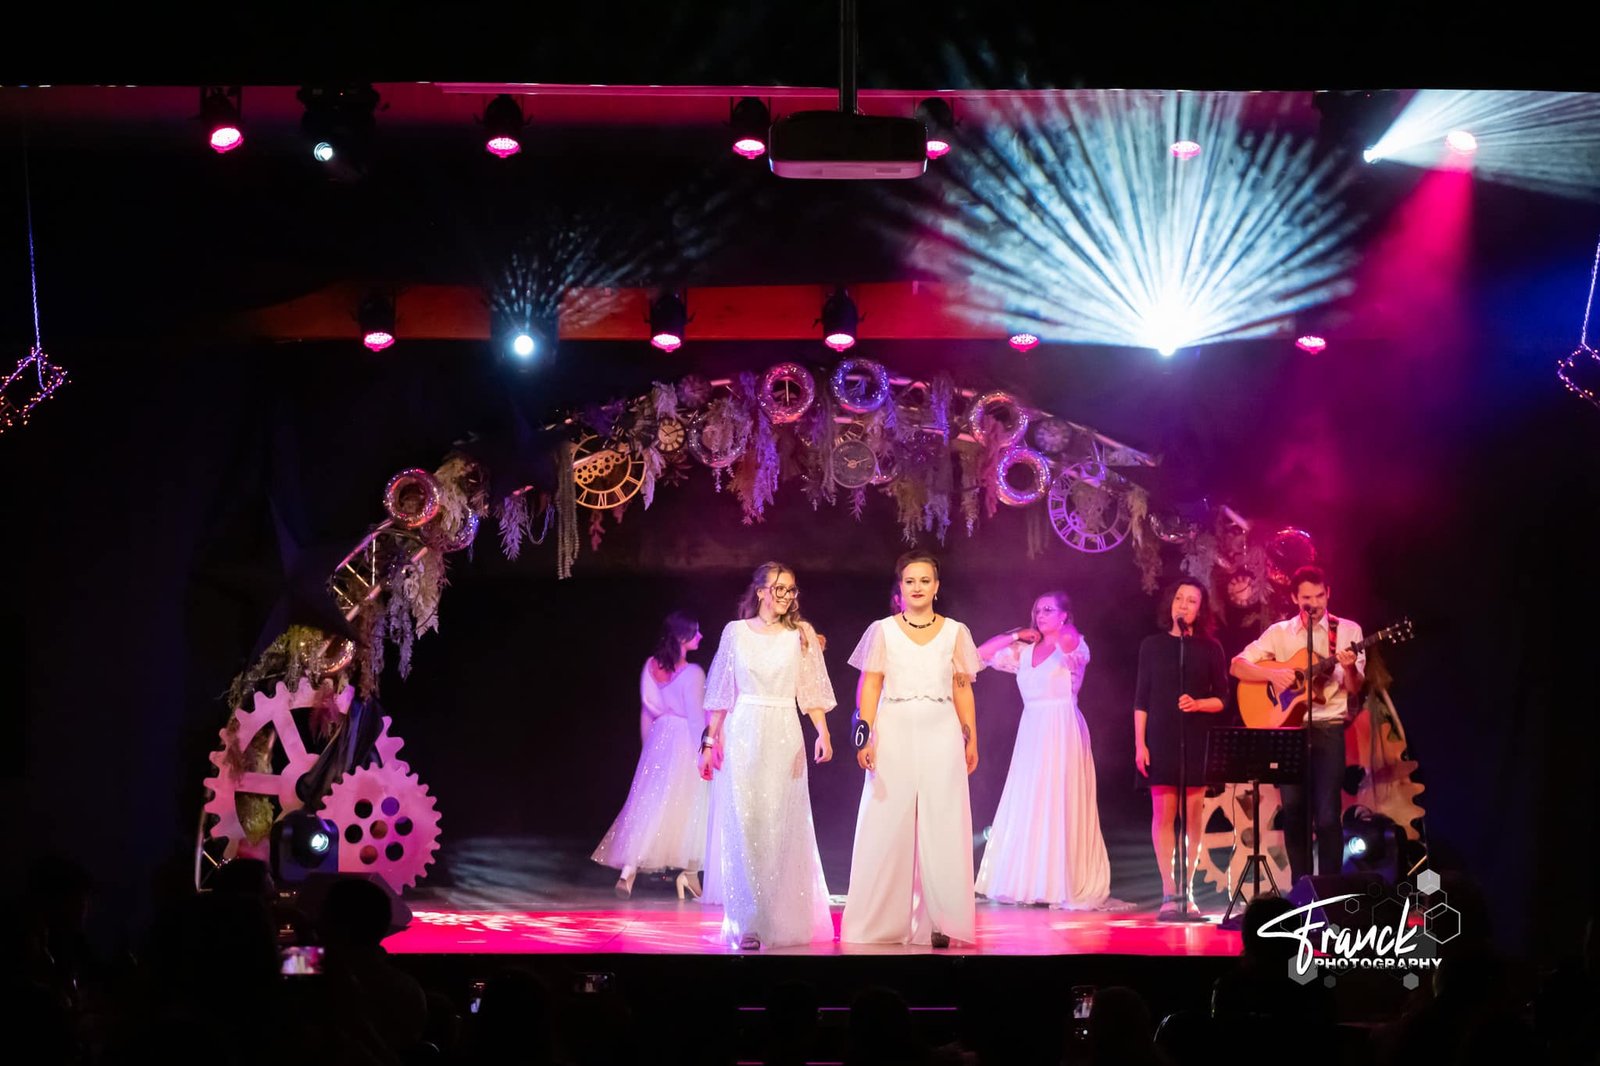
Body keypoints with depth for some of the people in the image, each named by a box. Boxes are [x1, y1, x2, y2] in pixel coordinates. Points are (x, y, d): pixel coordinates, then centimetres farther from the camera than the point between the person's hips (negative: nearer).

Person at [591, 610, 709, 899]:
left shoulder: (652, 666, 3)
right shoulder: (692, 674, -15)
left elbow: (646, 711, 10)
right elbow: (695, 716, -14)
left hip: (658, 737, 5)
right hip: (684, 740, -5)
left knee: (646, 804, 5)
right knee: (688, 807, 6)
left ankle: (629, 868, -4)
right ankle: (688, 872, 10)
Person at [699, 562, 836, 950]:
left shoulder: (801, 634, 7)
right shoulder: (736, 632, 7)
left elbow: (812, 690, 2)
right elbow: (721, 693, 9)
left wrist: (823, 732, -12)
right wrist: (710, 741, 4)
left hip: (784, 736, 0)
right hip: (742, 735, 0)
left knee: (783, 827, -1)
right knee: (743, 825, -3)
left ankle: (784, 922, 6)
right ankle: (749, 923, 1)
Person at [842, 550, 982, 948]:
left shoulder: (955, 632, 9)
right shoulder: (883, 631, 5)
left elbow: (963, 691, 10)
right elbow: (870, 687, 2)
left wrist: (971, 740, 5)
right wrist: (866, 736, -8)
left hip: (941, 737, 1)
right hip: (895, 735, -1)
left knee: (941, 828, 0)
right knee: (888, 827, -1)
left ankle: (937, 922, 4)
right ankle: (884, 923, 5)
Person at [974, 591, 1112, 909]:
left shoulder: (1074, 648, -3)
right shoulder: (1024, 652, 13)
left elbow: (1069, 638, -27)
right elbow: (982, 654, 14)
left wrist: (1056, 633, -8)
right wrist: (1016, 635, 10)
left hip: (1062, 733, -6)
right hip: (1031, 733, 6)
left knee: (1059, 809, -7)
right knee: (1025, 810, 4)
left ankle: (1065, 887, -6)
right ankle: (1028, 884, 7)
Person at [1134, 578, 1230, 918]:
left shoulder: (1210, 648, 6)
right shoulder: (1153, 645, 6)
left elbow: (1222, 699, 7)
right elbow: (1141, 698, 5)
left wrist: (1198, 704, -13)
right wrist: (1139, 743, -2)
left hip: (1198, 740, 1)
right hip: (1161, 738, -1)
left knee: (1193, 812, 0)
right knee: (1163, 811, -5)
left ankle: (1187, 890, 8)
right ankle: (1169, 893, -3)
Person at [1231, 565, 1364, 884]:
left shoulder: (1347, 630, 4)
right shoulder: (1279, 632, 8)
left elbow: (1354, 688, 0)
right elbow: (1237, 666, 4)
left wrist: (1349, 669, -22)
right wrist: (1273, 673, -12)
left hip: (1328, 728, -2)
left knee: (1327, 813, -9)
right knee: (1293, 809, 2)